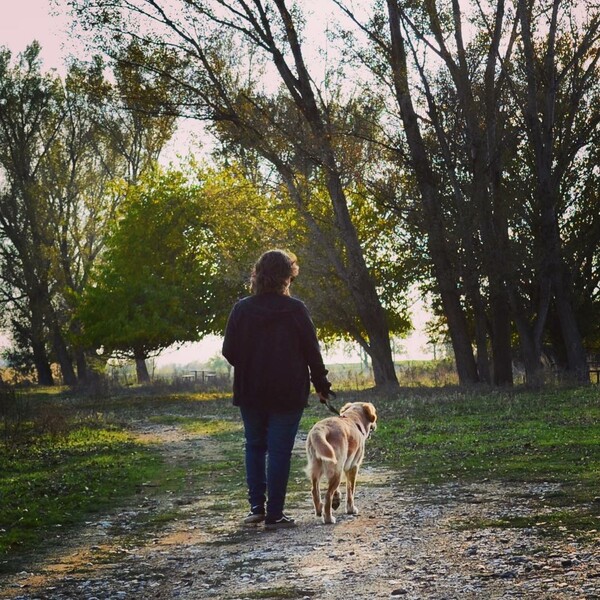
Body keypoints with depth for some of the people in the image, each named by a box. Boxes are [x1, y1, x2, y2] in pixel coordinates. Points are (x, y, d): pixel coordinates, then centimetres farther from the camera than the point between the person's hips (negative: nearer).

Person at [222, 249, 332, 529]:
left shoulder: (242, 308, -4)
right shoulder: (295, 309, -10)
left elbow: (228, 351, -3)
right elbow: (312, 351, -7)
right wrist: (321, 384, 6)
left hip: (250, 392, 3)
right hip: (288, 393, -2)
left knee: (254, 446, 16)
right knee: (279, 451, 2)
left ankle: (256, 507, 13)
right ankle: (274, 514, 2)